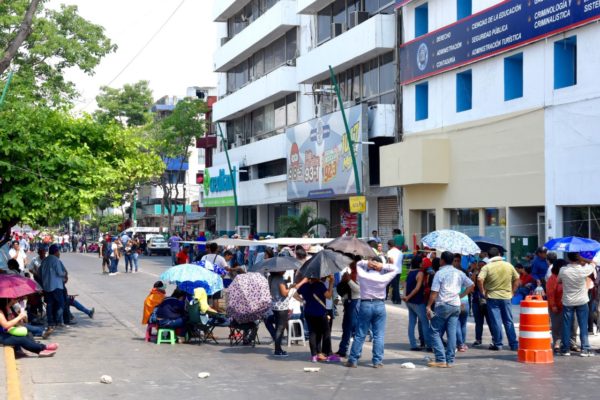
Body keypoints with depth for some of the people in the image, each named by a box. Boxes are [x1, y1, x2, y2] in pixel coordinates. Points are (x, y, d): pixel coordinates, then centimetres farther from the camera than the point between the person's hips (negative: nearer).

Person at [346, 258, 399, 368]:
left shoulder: (363, 276, -4)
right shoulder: (383, 278, -7)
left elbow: (358, 264, 13)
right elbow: (395, 269, 6)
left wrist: (367, 263, -4)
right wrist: (383, 266, -6)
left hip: (365, 305, 1)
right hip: (379, 305, -1)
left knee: (360, 335, 6)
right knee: (379, 335, 4)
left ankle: (352, 360, 8)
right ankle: (377, 361, 2)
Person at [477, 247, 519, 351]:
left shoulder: (487, 267, -8)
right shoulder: (509, 266, 4)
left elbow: (480, 279, -20)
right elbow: (517, 279, 9)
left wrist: (483, 292, -8)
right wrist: (512, 291, 14)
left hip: (492, 297, -3)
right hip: (506, 297, 3)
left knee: (496, 322, 3)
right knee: (509, 321, 10)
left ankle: (497, 344, 6)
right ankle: (514, 344, 12)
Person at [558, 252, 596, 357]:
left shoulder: (563, 271, -13)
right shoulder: (583, 270, -16)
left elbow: (559, 281, 6)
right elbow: (593, 264, 4)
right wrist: (583, 260, 1)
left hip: (567, 302, 1)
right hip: (582, 301, -1)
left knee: (566, 326, 8)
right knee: (583, 326, 5)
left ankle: (565, 349, 11)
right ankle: (585, 349, 6)